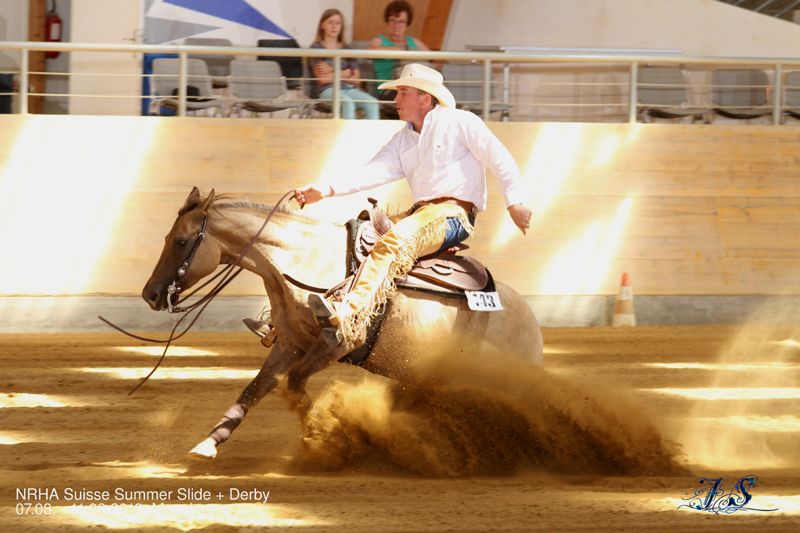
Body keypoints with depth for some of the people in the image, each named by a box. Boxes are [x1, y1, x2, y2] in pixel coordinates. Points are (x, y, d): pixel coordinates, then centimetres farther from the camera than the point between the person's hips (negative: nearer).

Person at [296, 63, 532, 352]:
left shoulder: (460, 122, 1)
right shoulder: (403, 139, 19)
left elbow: (501, 161, -1)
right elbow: (375, 171, 6)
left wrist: (514, 203, -13)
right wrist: (327, 189, -8)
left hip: (454, 212, -9)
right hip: (421, 211, 9)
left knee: (394, 241, -33)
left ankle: (350, 315, -49)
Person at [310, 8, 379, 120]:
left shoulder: (347, 49, 19)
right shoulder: (316, 48, 6)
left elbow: (356, 79, 9)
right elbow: (322, 79, -5)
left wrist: (333, 72, -2)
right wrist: (344, 73, 6)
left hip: (349, 89, 4)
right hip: (328, 90, -4)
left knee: (372, 103, -26)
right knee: (348, 103, -37)